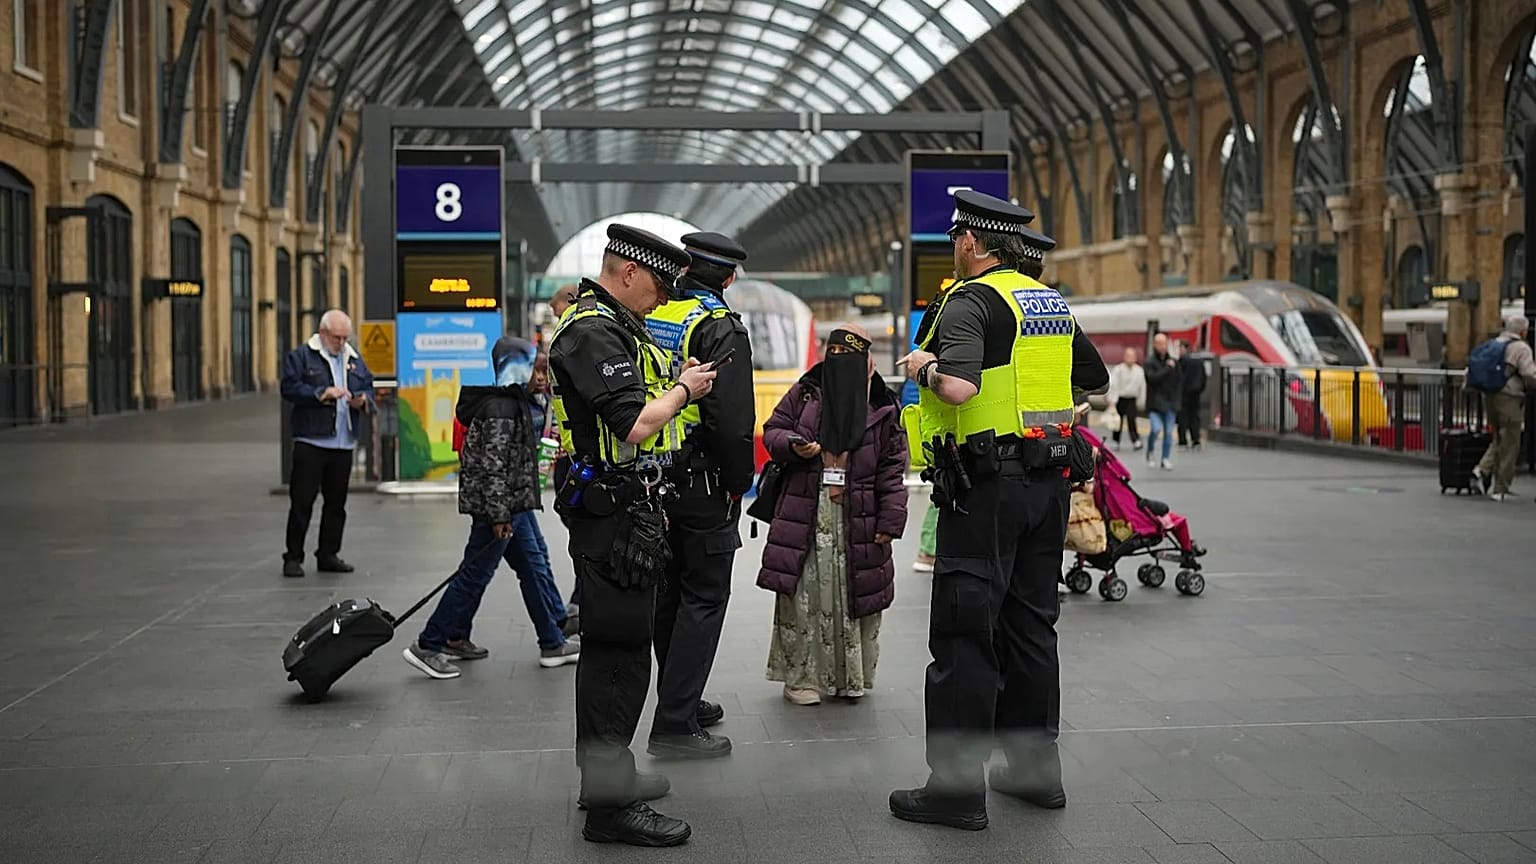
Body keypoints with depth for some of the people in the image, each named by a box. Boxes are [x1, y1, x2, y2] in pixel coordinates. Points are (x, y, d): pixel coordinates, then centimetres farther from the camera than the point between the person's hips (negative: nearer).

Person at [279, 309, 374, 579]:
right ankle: (293, 558, 3)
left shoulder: (354, 359, 15)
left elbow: (369, 388, 18)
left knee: (336, 503, 10)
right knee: (302, 502, -4)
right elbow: (289, 388, -10)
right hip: (311, 442, -5)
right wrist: (321, 394, -19)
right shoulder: (300, 356, -2)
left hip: (344, 444, 6)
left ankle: (328, 555, 19)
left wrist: (363, 400, -4)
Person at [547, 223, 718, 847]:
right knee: (618, 654, -7)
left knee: (618, 647, 18)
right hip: (612, 512, -11)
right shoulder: (593, 332, -17)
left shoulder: (617, 325, 17)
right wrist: (683, 389, -9)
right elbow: (635, 424, -24)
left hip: (629, 508, 11)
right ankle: (608, 806, -2)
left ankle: (607, 774, 30)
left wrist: (677, 384, 11)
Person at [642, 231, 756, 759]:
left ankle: (682, 702, 29)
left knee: (669, 593, 17)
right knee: (703, 598, -1)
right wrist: (739, 483, -9)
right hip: (702, 482, -7)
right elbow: (732, 418, -22)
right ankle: (674, 725, -2)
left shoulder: (650, 316, 8)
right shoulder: (720, 326, -14)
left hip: (652, 477, 7)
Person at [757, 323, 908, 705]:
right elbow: (772, 431, 12)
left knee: (856, 593, 4)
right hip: (806, 512, 0)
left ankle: (851, 676, 18)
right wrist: (793, 446, -11)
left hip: (858, 516, 0)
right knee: (804, 594, -2)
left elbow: (893, 466, 4)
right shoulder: (805, 394, 6)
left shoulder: (882, 408, 5)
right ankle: (800, 676, 7)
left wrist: (890, 520, -2)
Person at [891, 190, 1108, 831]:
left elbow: (958, 386, -28)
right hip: (1049, 482, 8)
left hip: (988, 484, -8)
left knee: (963, 634, -4)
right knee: (1031, 624, 16)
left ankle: (956, 788, -3)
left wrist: (923, 366, -8)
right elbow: (1095, 377, 25)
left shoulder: (973, 301, -12)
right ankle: (1036, 767, 23)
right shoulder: (1052, 302, 13)